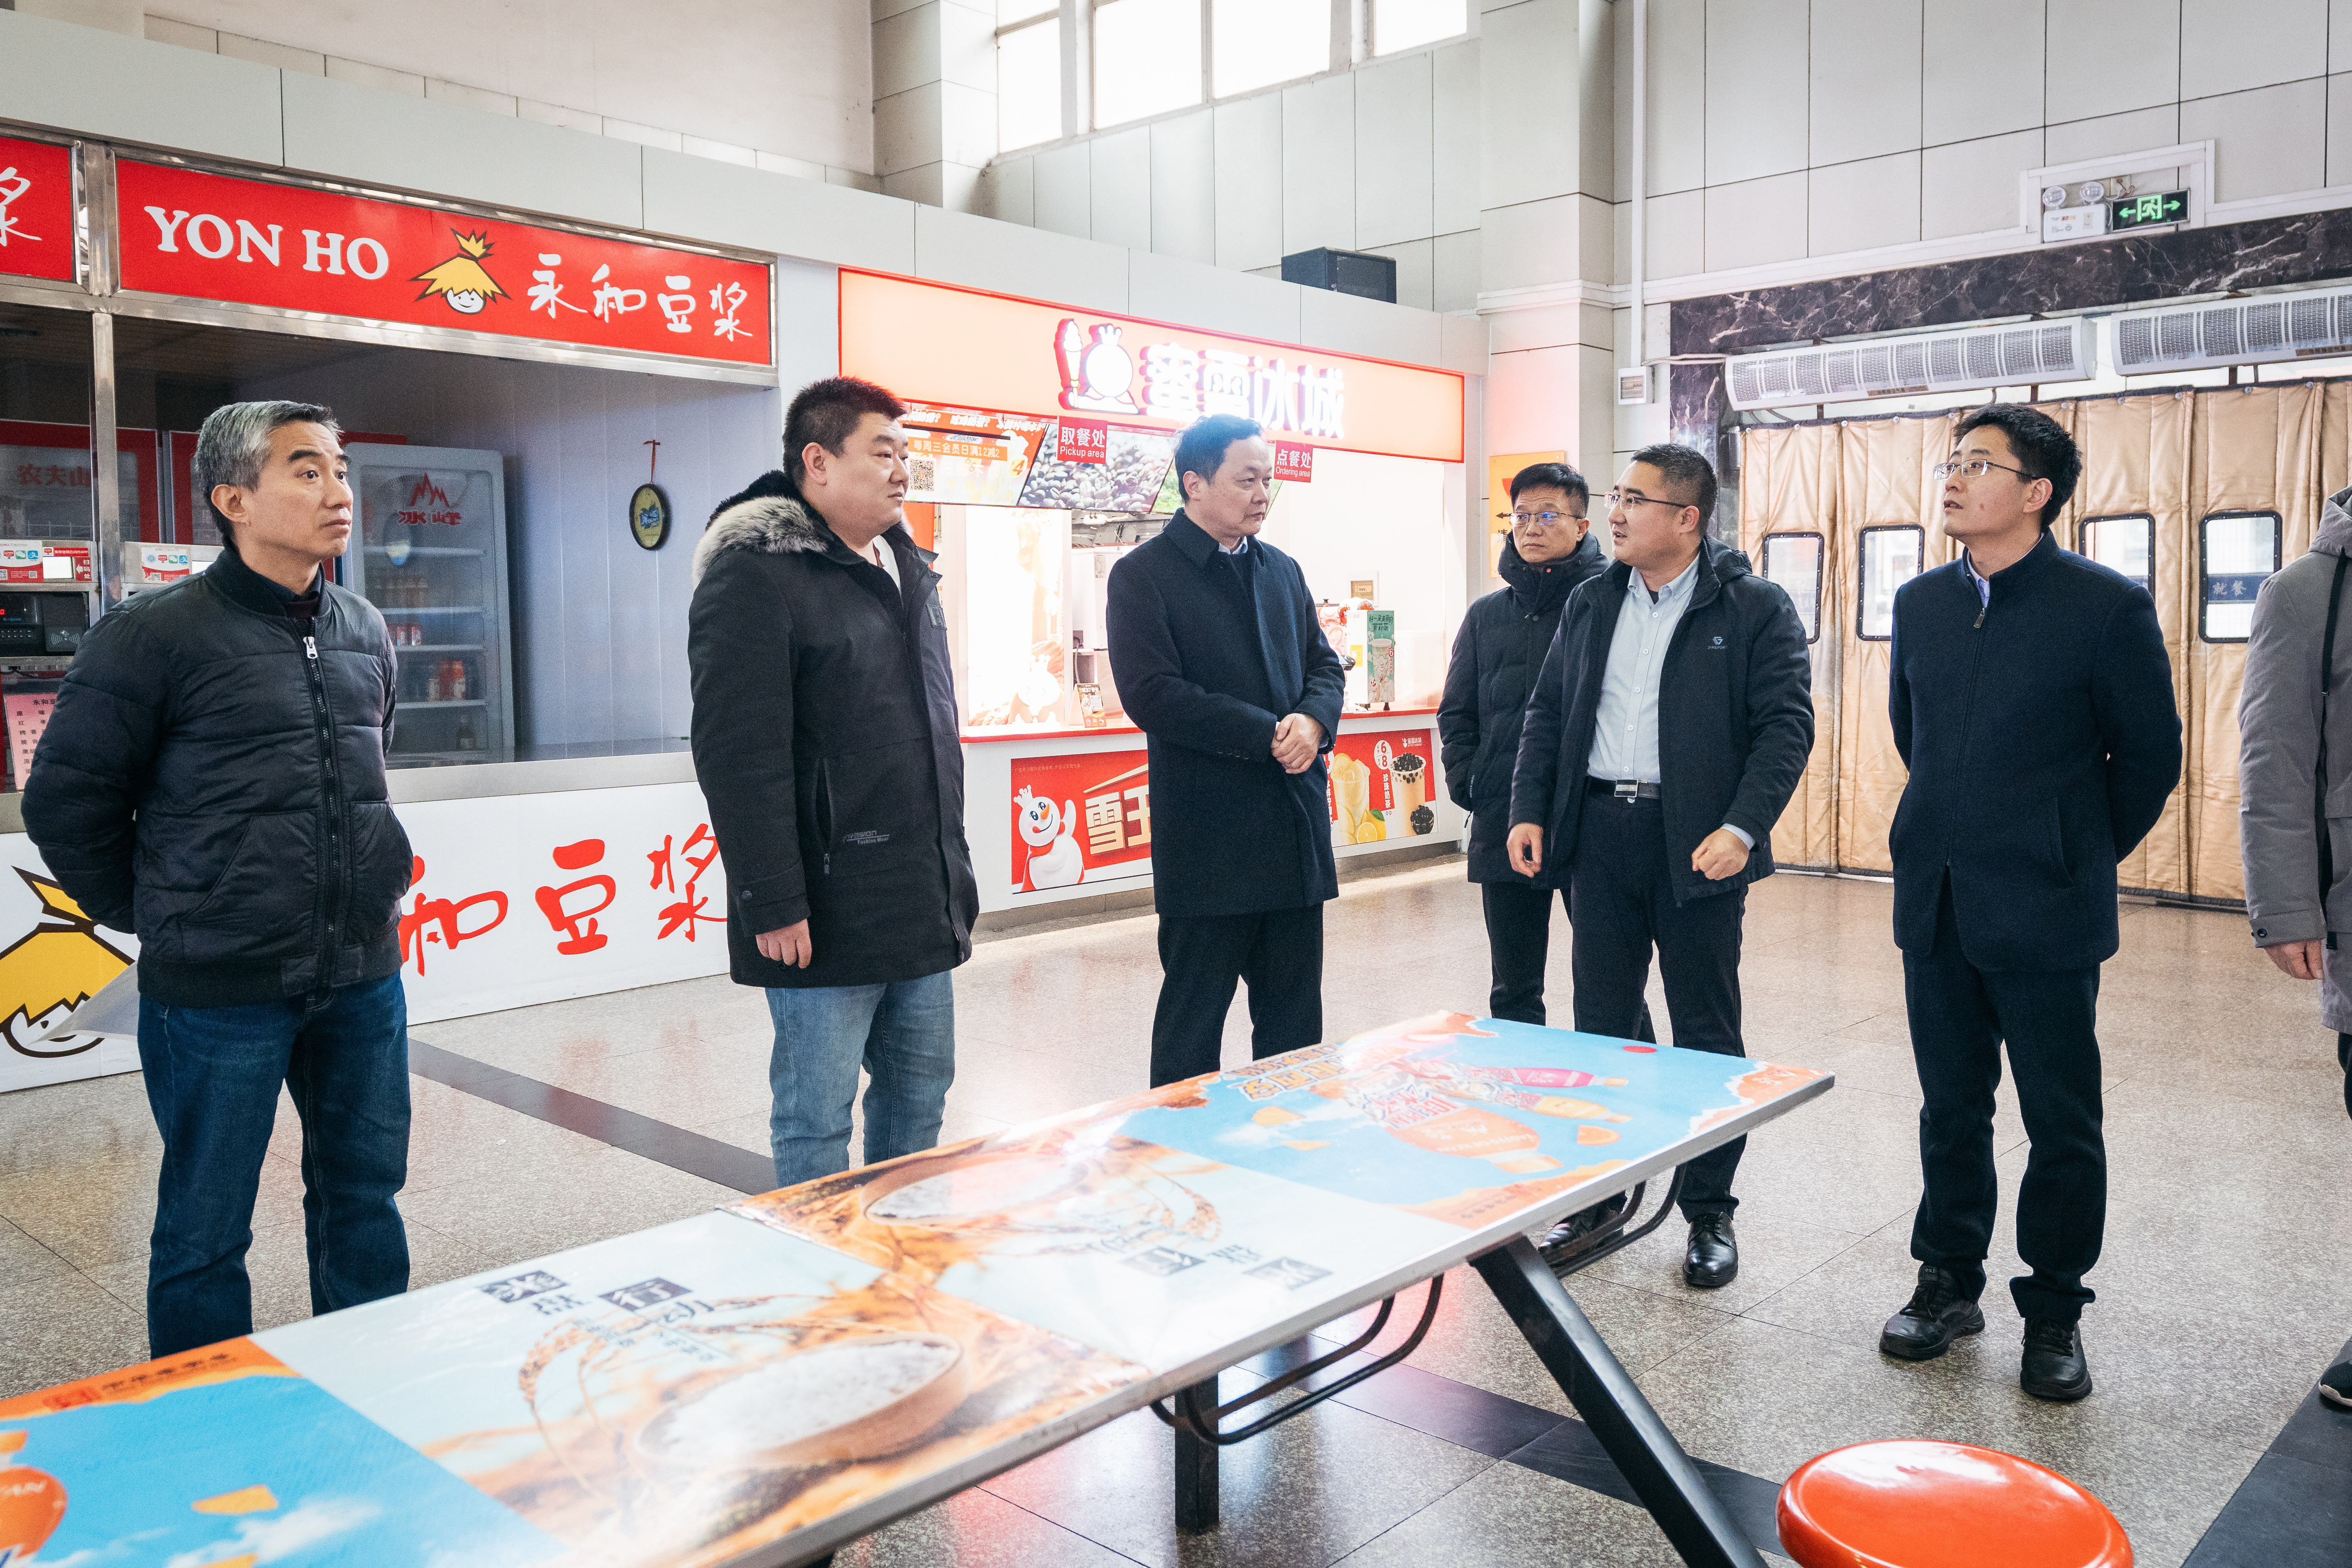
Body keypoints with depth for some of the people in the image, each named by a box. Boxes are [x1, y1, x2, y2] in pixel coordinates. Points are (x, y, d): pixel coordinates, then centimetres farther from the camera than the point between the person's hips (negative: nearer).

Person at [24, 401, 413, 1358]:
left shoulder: (366, 633, 8)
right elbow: (65, 800, -2)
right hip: (219, 992, -5)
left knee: (364, 1193, 17)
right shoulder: (157, 636, -10)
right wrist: (147, 914, 3)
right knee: (207, 1228, 8)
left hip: (362, 978, 6)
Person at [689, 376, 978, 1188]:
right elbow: (738, 752, -18)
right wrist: (773, 905, -20)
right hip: (826, 917, -8)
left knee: (920, 1089, 17)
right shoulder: (754, 573, -12)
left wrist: (953, 869, 20)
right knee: (816, 1118, 3)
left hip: (923, 906, 8)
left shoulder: (907, 567, 15)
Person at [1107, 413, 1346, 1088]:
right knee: (1193, 1019, 4)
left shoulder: (1282, 571, 14)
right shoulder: (1142, 576, -6)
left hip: (1296, 828, 6)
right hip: (1207, 839, -6)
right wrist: (1269, 735, -17)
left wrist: (1313, 721, -8)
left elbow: (1323, 664, 16)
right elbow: (1152, 694, -16)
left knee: (1296, 1018, 14)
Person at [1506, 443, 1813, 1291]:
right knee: (1600, 1024, 10)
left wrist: (1742, 827, -20)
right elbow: (1548, 713, 14)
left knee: (1707, 1032, 6)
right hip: (1598, 833, 4)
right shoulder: (1590, 603, 11)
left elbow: (1787, 724, -9)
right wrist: (1529, 811, 4)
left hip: (1696, 844, -4)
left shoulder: (1756, 609, -3)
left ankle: (1710, 1211, 19)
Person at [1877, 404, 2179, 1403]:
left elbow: (2151, 757, -2)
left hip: (2045, 916, -4)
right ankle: (1949, 1282, 30)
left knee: (2062, 1124, 7)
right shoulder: (1920, 602, 6)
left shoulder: (2107, 606, -9)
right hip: (1935, 906, 5)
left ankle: (2053, 1313, 22)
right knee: (1951, 1113, 14)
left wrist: (2082, 856, 6)